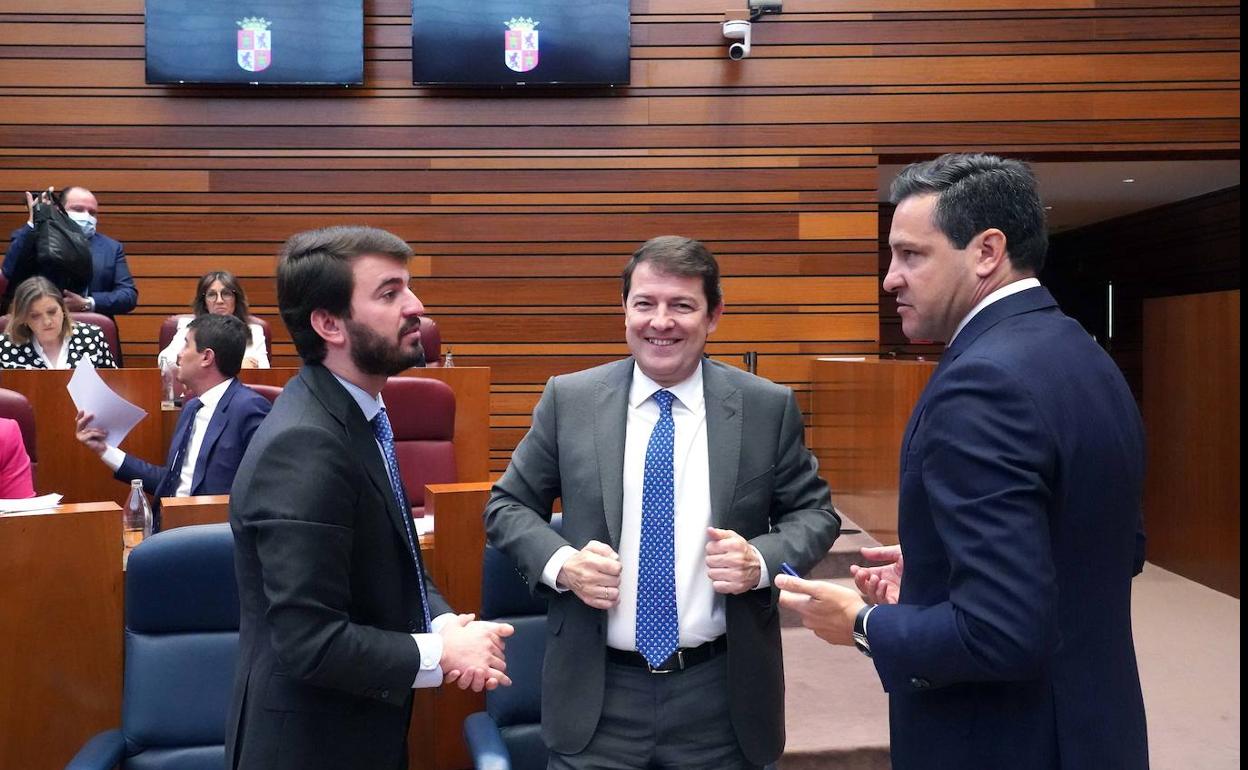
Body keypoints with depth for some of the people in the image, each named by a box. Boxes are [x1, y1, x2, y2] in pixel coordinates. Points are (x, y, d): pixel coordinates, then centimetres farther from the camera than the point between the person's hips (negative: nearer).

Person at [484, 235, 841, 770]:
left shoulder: (769, 407, -3)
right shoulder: (568, 400, -2)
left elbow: (814, 512, 5)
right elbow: (508, 505, 5)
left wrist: (761, 561, -15)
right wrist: (561, 563, -13)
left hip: (723, 693, 1)